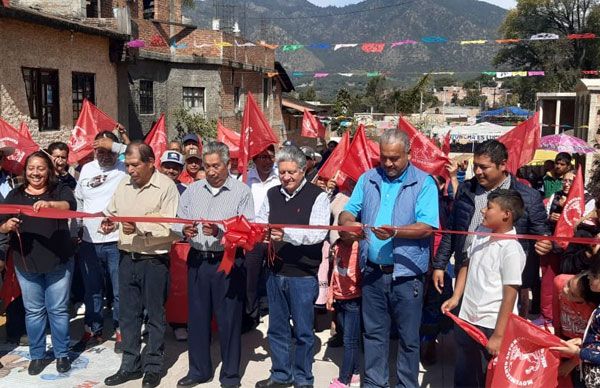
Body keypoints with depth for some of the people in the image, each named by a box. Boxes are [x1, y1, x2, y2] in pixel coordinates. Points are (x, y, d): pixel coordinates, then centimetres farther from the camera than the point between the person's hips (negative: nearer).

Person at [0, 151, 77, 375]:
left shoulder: (60, 190, -1)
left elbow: (71, 205, -23)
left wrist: (49, 204, -43)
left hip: (58, 261, -2)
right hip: (26, 263, 2)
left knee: (58, 309, 6)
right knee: (33, 311, 11)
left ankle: (62, 354, 20)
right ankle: (37, 355, 24)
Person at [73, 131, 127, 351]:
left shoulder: (125, 170, -6)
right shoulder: (86, 169, 10)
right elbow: (78, 200, 21)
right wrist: (78, 226, 17)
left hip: (116, 241, -5)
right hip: (89, 241, 5)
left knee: (120, 291, 3)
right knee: (92, 291, 15)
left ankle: (121, 331, 17)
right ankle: (92, 331, 28)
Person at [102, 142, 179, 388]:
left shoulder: (166, 186, -12)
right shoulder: (123, 185, 8)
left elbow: (171, 227, -17)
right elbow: (113, 213, 18)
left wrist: (140, 228, -24)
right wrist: (110, 223, -4)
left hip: (155, 260, -6)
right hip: (127, 258, 6)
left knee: (155, 315, 7)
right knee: (128, 314, 13)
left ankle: (154, 367, 21)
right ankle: (130, 365, 27)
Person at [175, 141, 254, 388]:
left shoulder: (242, 192, -4)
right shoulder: (192, 190, 10)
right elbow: (178, 222, 9)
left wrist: (219, 232, -24)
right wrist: (184, 230, -13)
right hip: (197, 261, 4)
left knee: (229, 319, 4)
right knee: (197, 317, 12)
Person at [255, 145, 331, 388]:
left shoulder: (317, 196, -9)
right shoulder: (272, 195, 9)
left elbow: (319, 232, -20)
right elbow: (259, 222, 8)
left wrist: (287, 234, -34)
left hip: (303, 275, -5)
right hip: (275, 272, 5)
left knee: (303, 331, 8)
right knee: (277, 328, 16)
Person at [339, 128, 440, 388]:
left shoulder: (424, 183, -6)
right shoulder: (368, 179, 8)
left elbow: (427, 227, -14)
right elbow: (347, 212, 5)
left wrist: (395, 232, -29)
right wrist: (348, 222, -18)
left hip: (406, 274, -4)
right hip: (372, 271, 4)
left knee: (408, 336, 8)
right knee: (374, 332, 15)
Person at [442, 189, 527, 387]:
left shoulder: (511, 250, -19)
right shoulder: (481, 232, 3)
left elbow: (509, 296, -19)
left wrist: (498, 335, -18)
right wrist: (455, 297, 9)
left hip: (490, 326, -7)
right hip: (466, 320, 7)